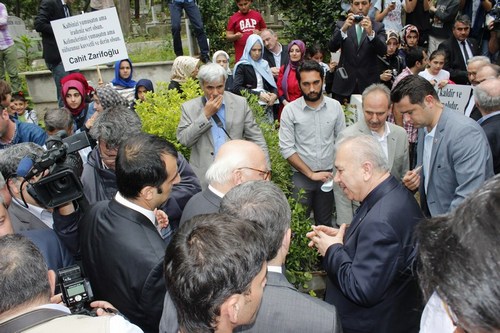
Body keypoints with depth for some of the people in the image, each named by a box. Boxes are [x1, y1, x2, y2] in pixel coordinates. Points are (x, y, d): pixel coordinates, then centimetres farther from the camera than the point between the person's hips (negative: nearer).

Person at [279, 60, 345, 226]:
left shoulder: (335, 106, -1)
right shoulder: (290, 110, -9)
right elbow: (286, 148, -11)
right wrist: (311, 174, -12)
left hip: (329, 174, 2)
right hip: (301, 176, -2)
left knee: (325, 223, 14)